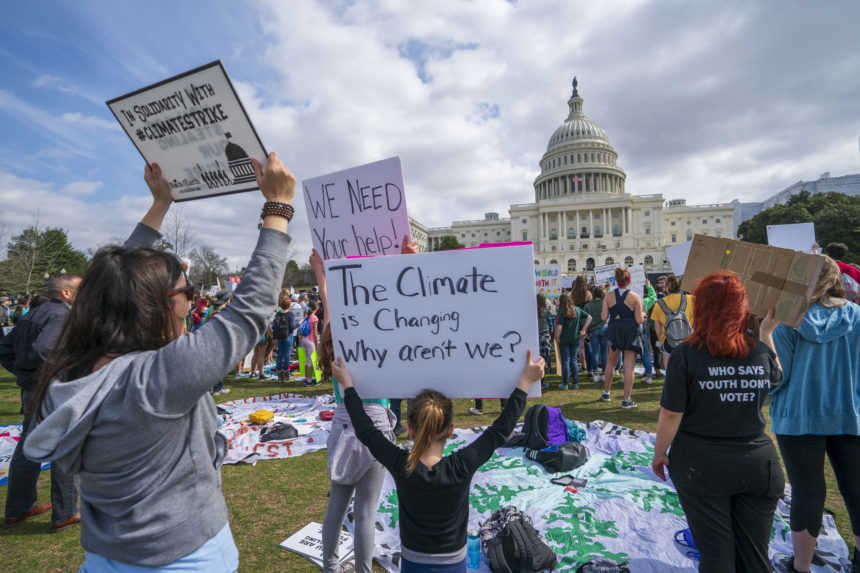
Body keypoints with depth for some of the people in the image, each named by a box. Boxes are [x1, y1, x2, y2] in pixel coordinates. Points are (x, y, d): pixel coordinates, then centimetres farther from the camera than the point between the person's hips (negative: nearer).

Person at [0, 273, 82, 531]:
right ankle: (65, 514, 12)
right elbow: (42, 350, -32)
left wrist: (24, 373, 12)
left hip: (31, 391, 9)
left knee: (27, 449, 20)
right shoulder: (60, 315, -18)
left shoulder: (33, 314, 12)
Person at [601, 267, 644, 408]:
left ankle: (606, 393, 29)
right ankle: (627, 400, 4)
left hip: (614, 332, 3)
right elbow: (639, 320, -10)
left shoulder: (609, 296, -2)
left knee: (610, 364, 18)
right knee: (629, 367, 2)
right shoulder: (635, 297, -9)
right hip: (631, 333, -3)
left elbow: (604, 317, -3)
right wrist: (643, 315, 11)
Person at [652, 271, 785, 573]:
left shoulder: (686, 355, -17)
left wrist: (659, 454, 0)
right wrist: (767, 333, 20)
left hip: (700, 465, -3)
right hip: (758, 463, 4)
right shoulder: (761, 352, -6)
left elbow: (671, 415, -15)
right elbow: (777, 379, 19)